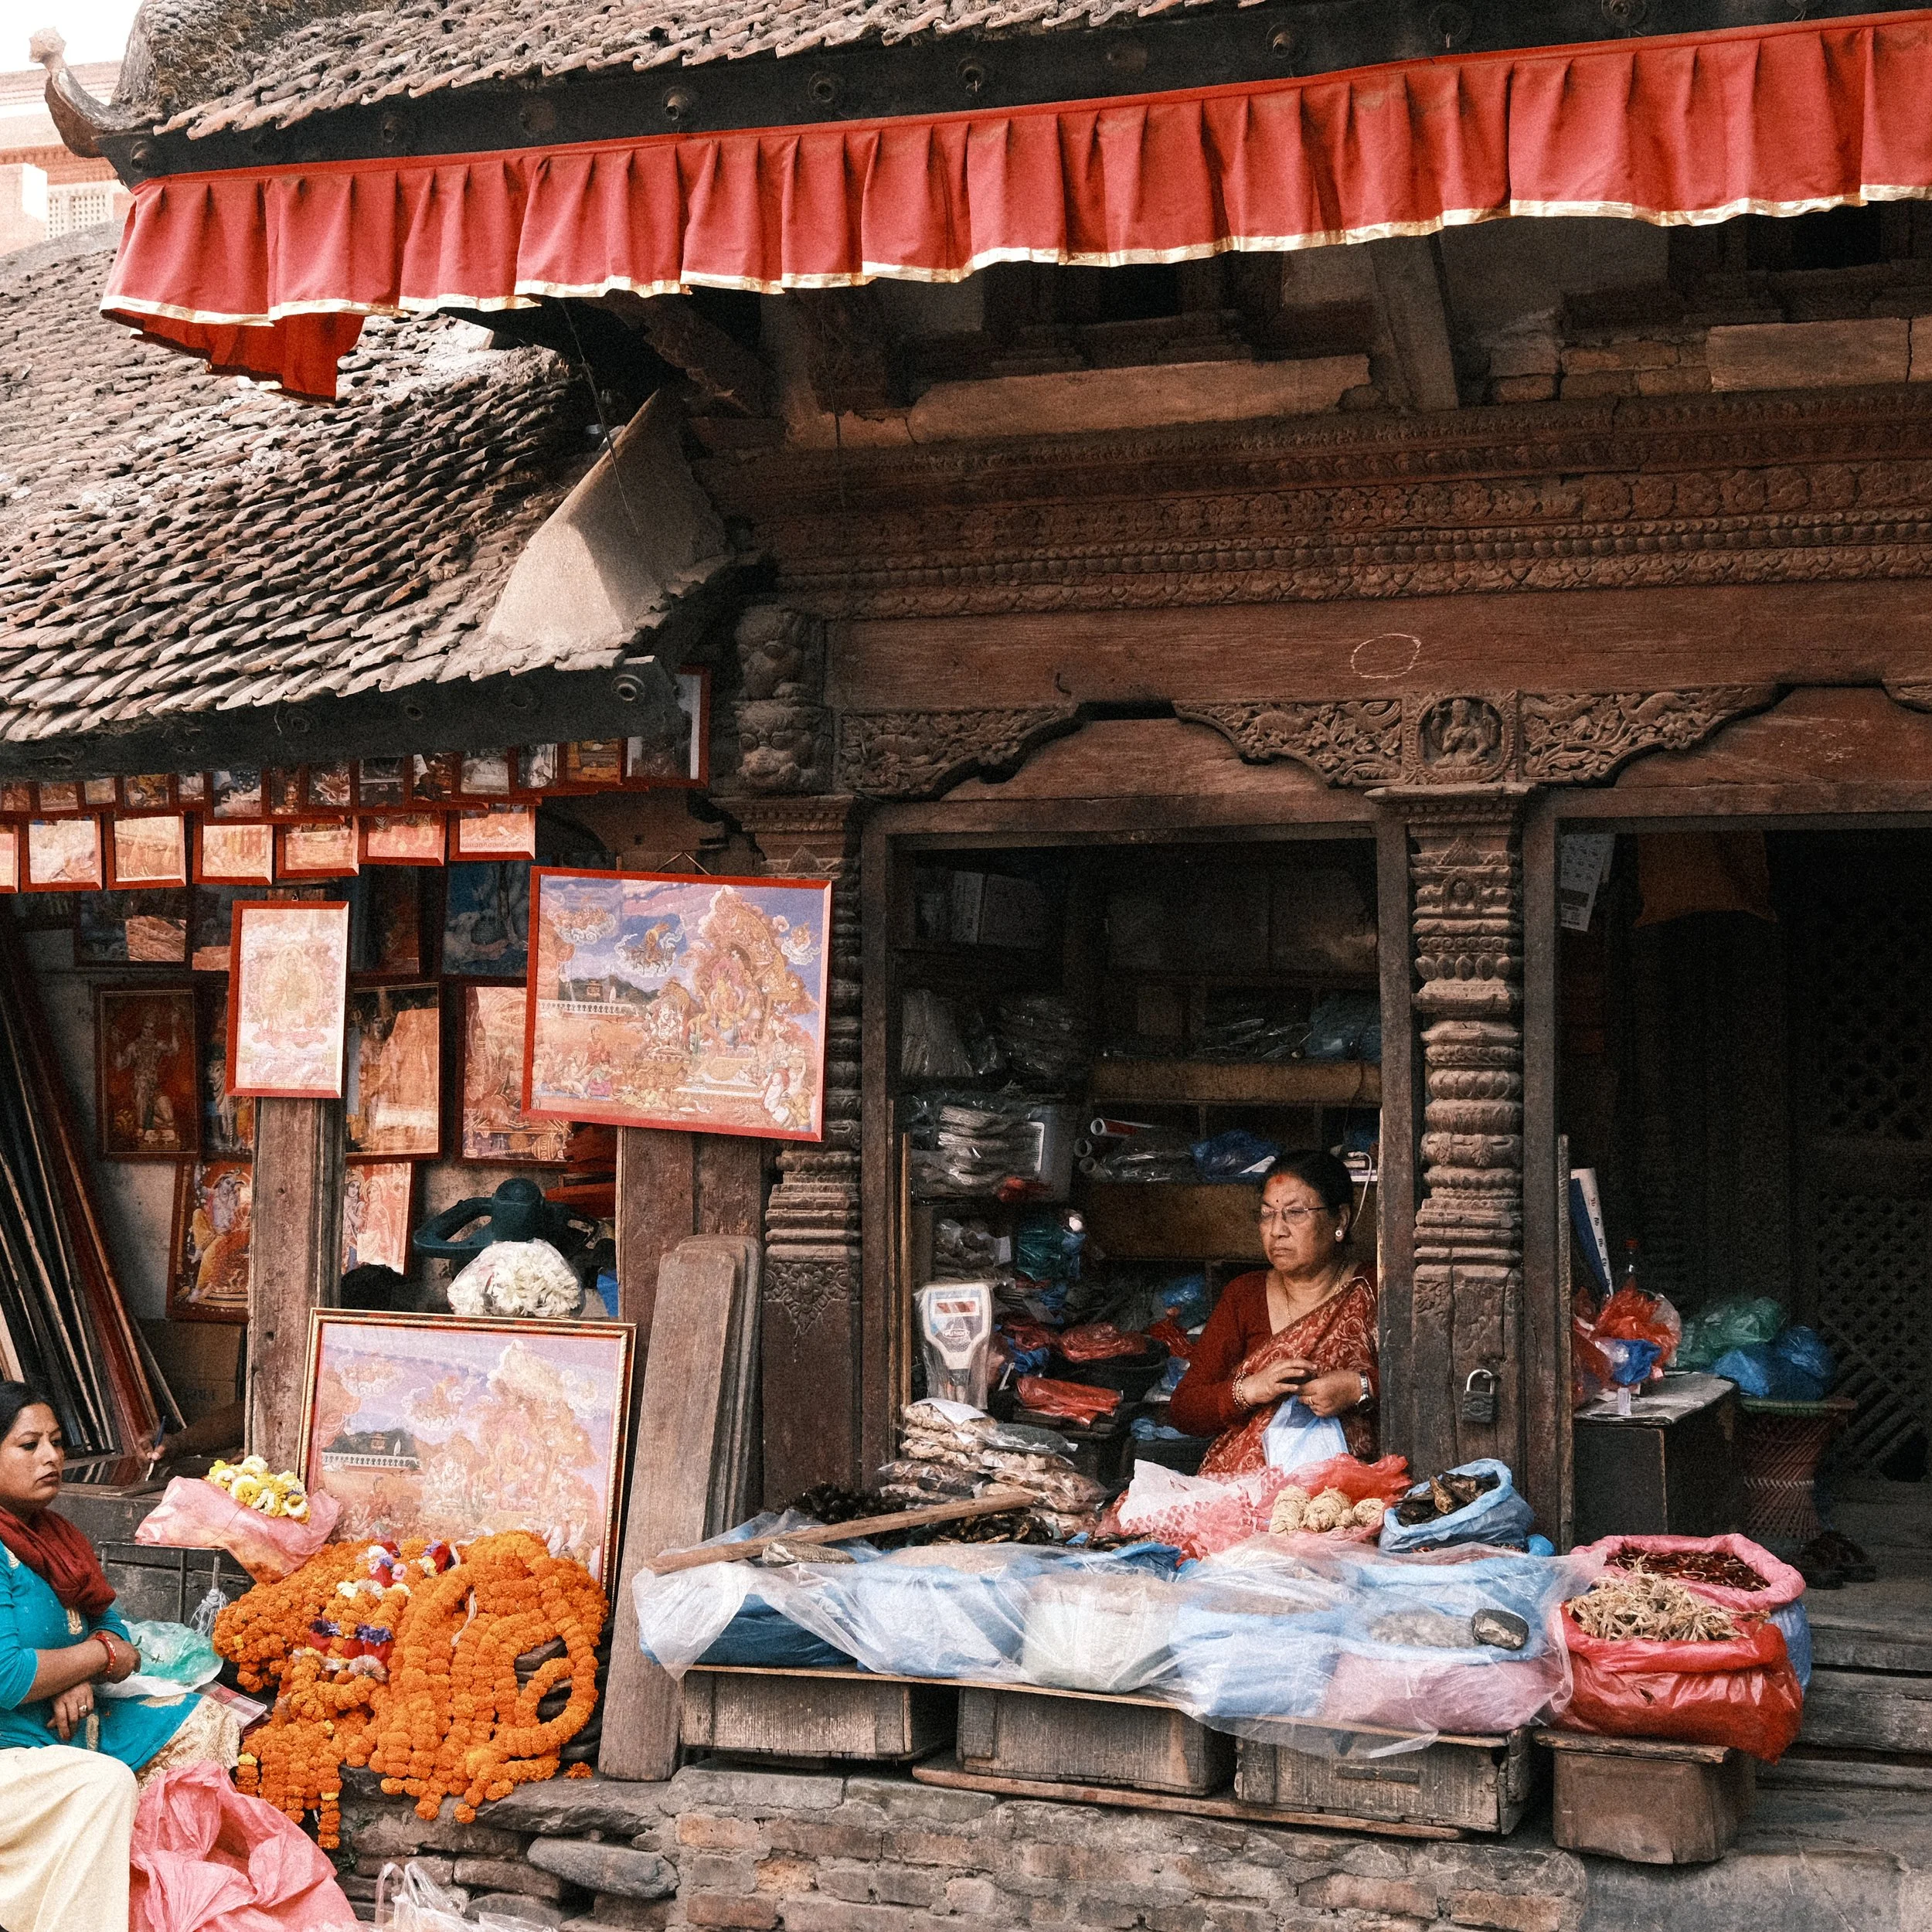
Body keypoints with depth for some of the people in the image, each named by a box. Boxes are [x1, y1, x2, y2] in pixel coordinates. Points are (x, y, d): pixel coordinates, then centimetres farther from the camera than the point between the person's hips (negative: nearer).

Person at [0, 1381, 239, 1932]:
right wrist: (102, 1655, -13)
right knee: (104, 1781, -34)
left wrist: (80, 1680, -12)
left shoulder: (55, 1535, 11)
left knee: (205, 1723, 6)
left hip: (67, 1724, 10)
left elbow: (110, 1628, 12)